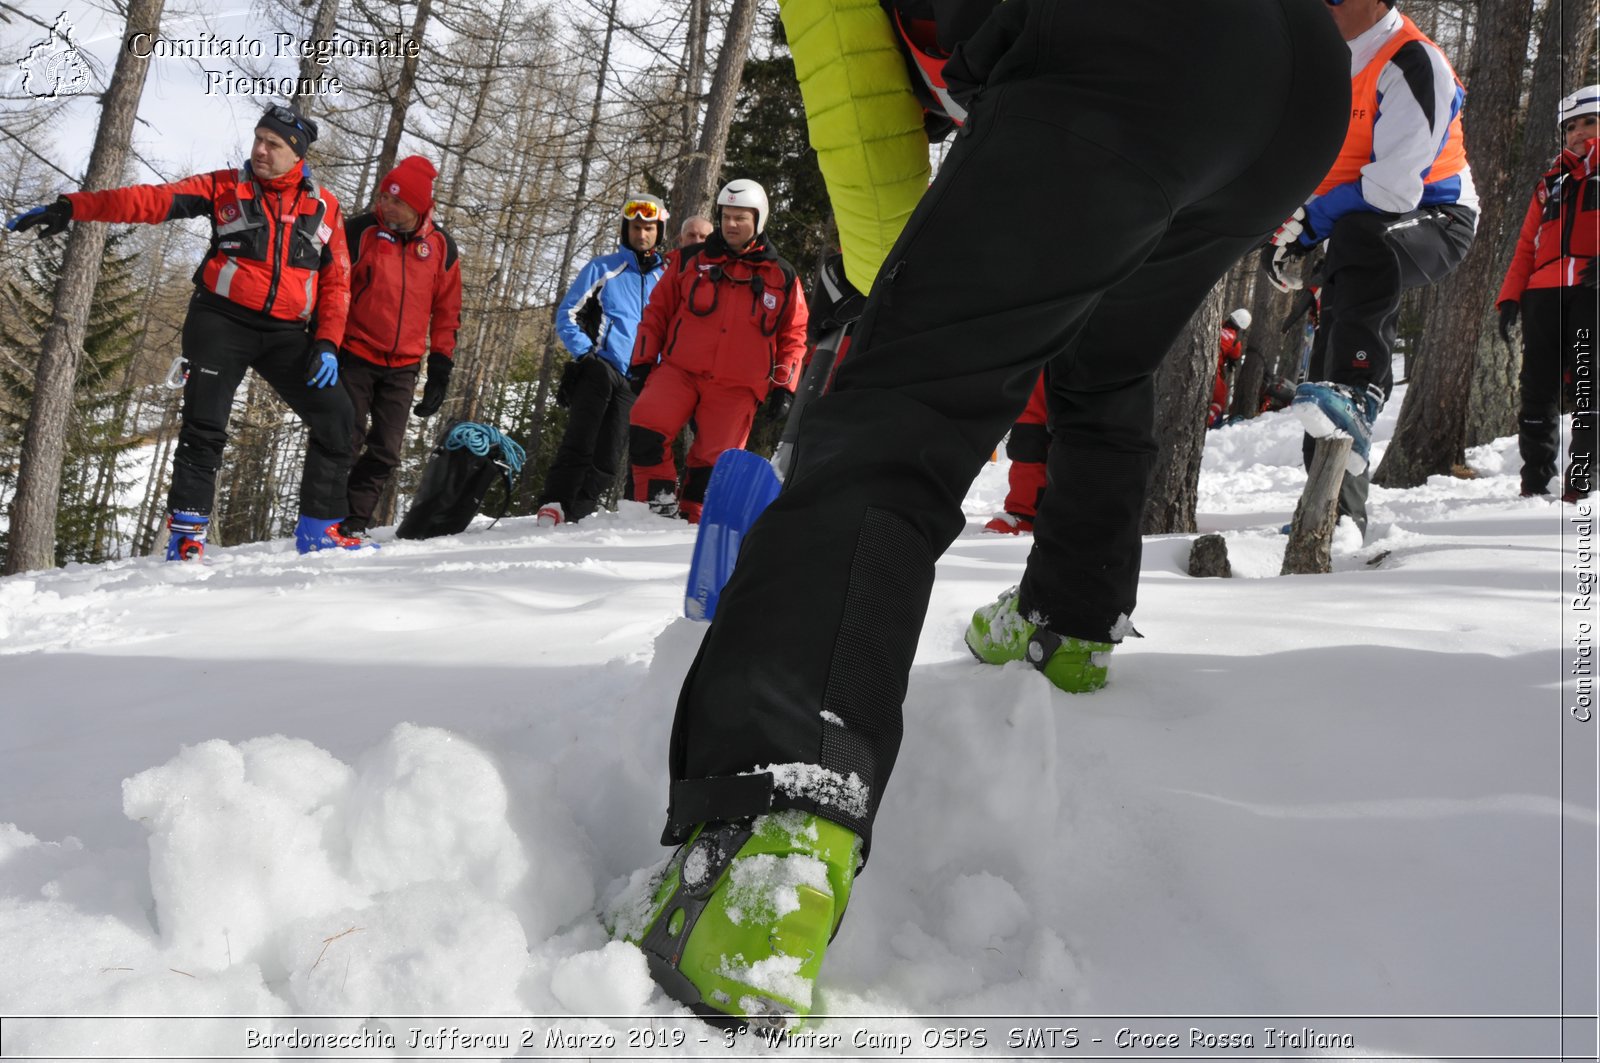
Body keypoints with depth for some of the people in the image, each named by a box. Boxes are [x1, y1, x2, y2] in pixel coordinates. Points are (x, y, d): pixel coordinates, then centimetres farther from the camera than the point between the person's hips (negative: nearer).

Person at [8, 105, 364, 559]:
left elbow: (337, 281, 8)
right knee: (204, 427, -10)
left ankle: (319, 528, 7)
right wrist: (71, 207, -18)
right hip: (222, 320, -2)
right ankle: (186, 536, -1)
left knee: (336, 417, -6)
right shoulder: (225, 187, 3)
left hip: (286, 334, 2)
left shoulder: (323, 205, 8)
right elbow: (152, 199, -7)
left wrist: (327, 343, -5)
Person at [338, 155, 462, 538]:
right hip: (355, 358, -3)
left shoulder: (441, 246, 3)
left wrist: (441, 365, 6)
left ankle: (353, 523, 10)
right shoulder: (358, 231, -6)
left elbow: (447, 311, 10)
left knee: (385, 453, 2)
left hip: (404, 368, 3)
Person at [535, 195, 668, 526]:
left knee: (608, 457, 1)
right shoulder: (602, 269, 7)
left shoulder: (665, 279, 16)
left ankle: (577, 514, 7)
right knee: (580, 443, -14)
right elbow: (566, 314, 5)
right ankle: (553, 505, -14)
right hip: (598, 370, -3)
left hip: (635, 381, 3)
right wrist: (585, 352, -9)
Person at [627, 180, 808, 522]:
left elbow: (794, 337, 11)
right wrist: (642, 361, 7)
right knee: (644, 428, -20)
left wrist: (784, 387, 3)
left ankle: (691, 519, 14)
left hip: (736, 388, 0)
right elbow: (657, 312, 13)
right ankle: (659, 501, -7)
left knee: (713, 460, -2)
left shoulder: (782, 278, 8)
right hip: (679, 370, 1)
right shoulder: (691, 260, 9)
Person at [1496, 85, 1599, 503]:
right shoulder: (1550, 183, 27)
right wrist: (1510, 296, 8)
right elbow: (1527, 246, 22)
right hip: (1545, 291, 4)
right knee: (1538, 389, -2)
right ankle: (1534, 481, 0)